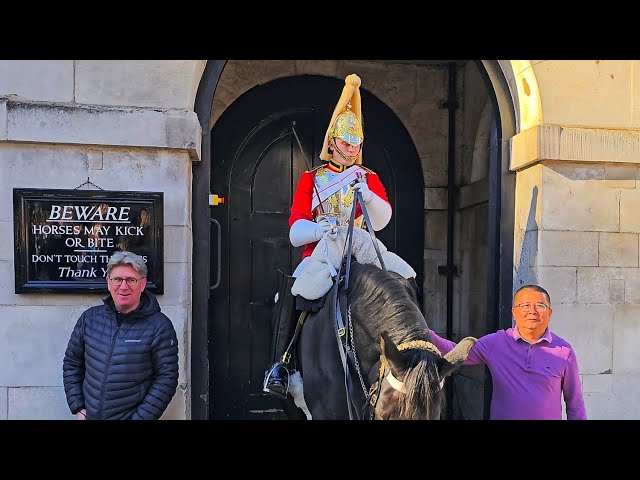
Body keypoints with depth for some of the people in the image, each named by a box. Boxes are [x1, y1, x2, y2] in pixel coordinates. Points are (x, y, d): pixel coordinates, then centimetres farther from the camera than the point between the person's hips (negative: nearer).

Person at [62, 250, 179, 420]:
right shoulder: (89, 317, 0)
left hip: (133, 415, -4)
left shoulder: (159, 326, -13)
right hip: (89, 415, 4)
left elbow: (166, 378, -14)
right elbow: (72, 363, 9)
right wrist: (78, 408, 2)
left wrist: (140, 418, -17)